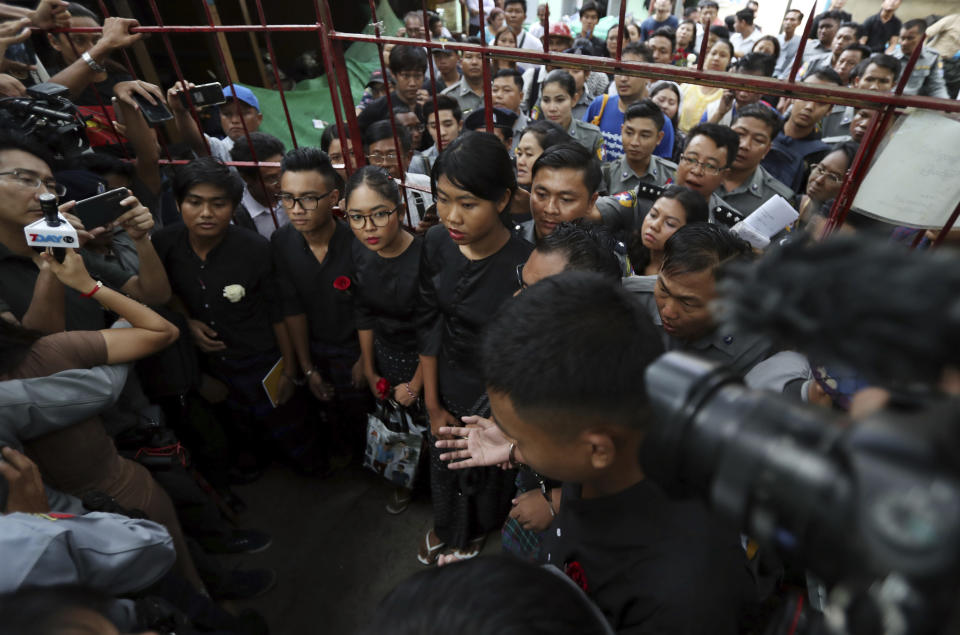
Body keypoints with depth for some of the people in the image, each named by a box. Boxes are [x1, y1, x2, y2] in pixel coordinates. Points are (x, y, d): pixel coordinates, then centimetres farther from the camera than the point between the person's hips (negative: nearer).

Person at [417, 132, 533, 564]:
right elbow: (429, 326, -6)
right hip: (446, 387, 4)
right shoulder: (436, 243, -15)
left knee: (487, 473, 24)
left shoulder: (526, 264, -29)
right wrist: (433, 404, 0)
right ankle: (445, 526, 63)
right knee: (444, 466, 28)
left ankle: (475, 531, 61)